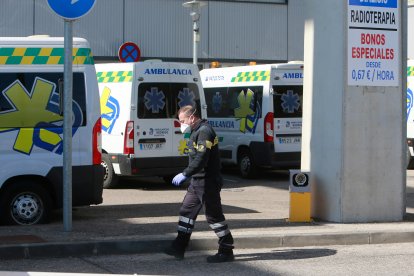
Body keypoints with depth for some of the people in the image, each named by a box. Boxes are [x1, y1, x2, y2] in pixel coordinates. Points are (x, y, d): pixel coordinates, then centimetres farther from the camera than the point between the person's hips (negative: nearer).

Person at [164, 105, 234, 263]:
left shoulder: (204, 132, -18)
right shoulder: (197, 132, 15)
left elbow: (201, 159, -27)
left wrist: (185, 174, -26)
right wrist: (187, 175, 20)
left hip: (208, 183, -11)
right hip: (197, 182, 11)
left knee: (214, 215, -4)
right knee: (186, 210, 12)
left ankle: (226, 251, 3)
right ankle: (179, 248, 18)